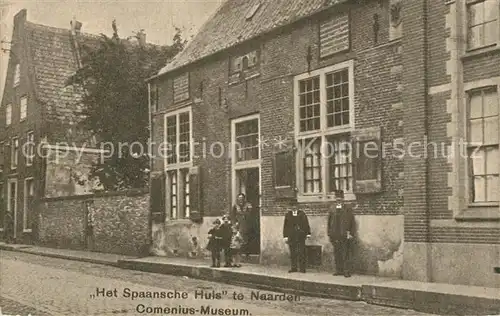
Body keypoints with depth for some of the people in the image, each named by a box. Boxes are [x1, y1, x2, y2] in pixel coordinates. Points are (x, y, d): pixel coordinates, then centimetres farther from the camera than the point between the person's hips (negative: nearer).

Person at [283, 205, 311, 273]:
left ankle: (302, 268, 1)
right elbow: (285, 226, 9)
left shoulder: (302, 214, 9)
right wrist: (285, 236, 2)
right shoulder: (288, 215, 11)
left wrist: (308, 233, -2)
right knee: (293, 253, 2)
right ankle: (293, 268, 9)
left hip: (301, 235, -1)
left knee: (302, 252, -5)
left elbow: (306, 224, 6)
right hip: (291, 236, 1)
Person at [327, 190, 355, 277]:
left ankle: (347, 271, 1)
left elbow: (352, 222, 1)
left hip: (345, 236, -4)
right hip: (335, 236, 4)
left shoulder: (348, 209, 3)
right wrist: (329, 234, 11)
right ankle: (338, 270, 16)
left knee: (346, 254, -3)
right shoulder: (332, 210, 12)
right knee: (337, 254, 8)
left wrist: (351, 234, -6)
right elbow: (329, 223, 16)